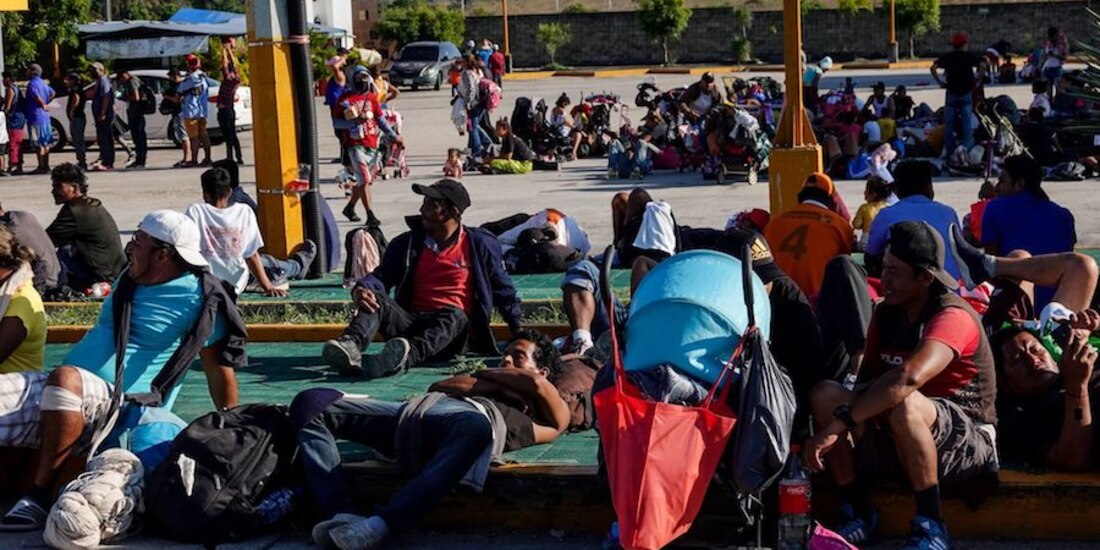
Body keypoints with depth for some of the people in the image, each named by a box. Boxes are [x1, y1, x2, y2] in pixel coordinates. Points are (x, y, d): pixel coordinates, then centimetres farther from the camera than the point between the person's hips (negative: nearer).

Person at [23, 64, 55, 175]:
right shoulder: (42, 83, 14)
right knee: (45, 143, 12)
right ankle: (46, 166, 15)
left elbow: (37, 97, -26)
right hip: (45, 117, 9)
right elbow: (53, 93, 25)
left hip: (36, 117, -9)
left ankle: (41, 167, -7)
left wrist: (43, 105, -9)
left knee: (38, 144, -7)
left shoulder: (32, 83, -13)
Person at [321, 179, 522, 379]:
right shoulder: (407, 243, 13)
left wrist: (520, 333, 13)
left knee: (455, 316, -37)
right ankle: (351, 346, -55)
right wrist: (361, 289, -18)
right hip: (411, 323, 3)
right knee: (375, 299, -23)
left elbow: (503, 290, 14)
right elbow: (381, 277, 6)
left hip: (451, 330, -3)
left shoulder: (480, 244, 8)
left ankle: (407, 357, -65)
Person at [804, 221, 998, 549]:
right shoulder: (885, 314, 5)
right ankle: (857, 514, -9)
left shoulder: (952, 317, -21)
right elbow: (867, 379, 3)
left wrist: (837, 424, -40)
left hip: (966, 443, -7)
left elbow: (910, 376, -38)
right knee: (825, 394, -15)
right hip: (895, 440, 7)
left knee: (904, 404, -38)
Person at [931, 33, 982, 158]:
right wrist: (977, 81, -2)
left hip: (951, 93, 1)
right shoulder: (969, 56, 1)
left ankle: (949, 152, 5)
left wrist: (939, 82, -1)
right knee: (967, 123, 3)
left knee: (950, 124, 5)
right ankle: (967, 151, -1)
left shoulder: (947, 57, 5)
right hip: (966, 93, -1)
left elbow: (933, 67, -7)